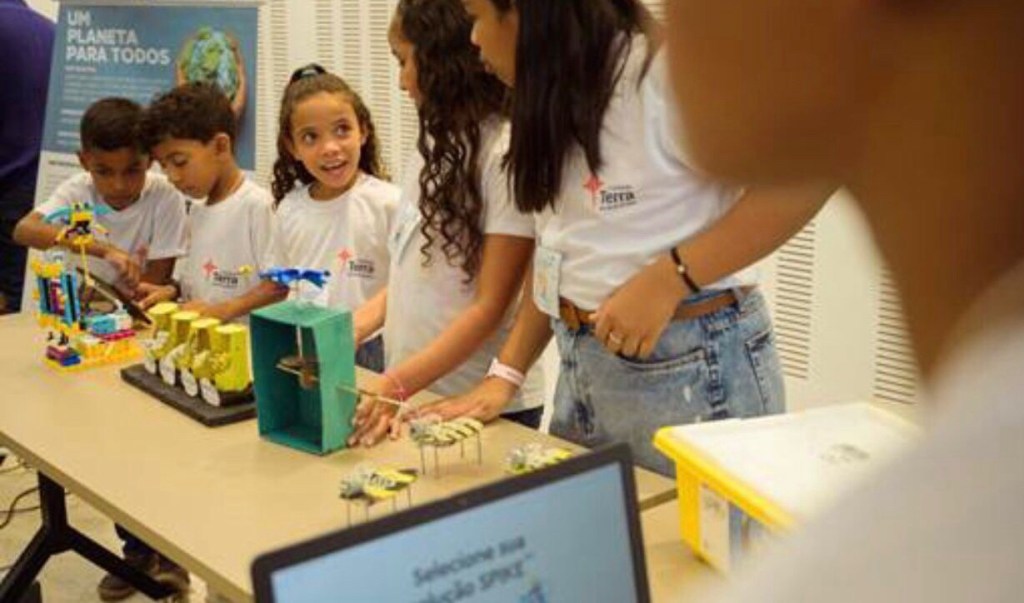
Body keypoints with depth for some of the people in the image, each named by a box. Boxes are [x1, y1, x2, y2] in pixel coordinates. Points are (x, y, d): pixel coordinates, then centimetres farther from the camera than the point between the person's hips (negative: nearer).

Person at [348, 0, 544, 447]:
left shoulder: (506, 152, -15)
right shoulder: (439, 145, 8)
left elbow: (490, 306, -18)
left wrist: (397, 384, -24)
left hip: (482, 405, -7)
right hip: (409, 393, 7)